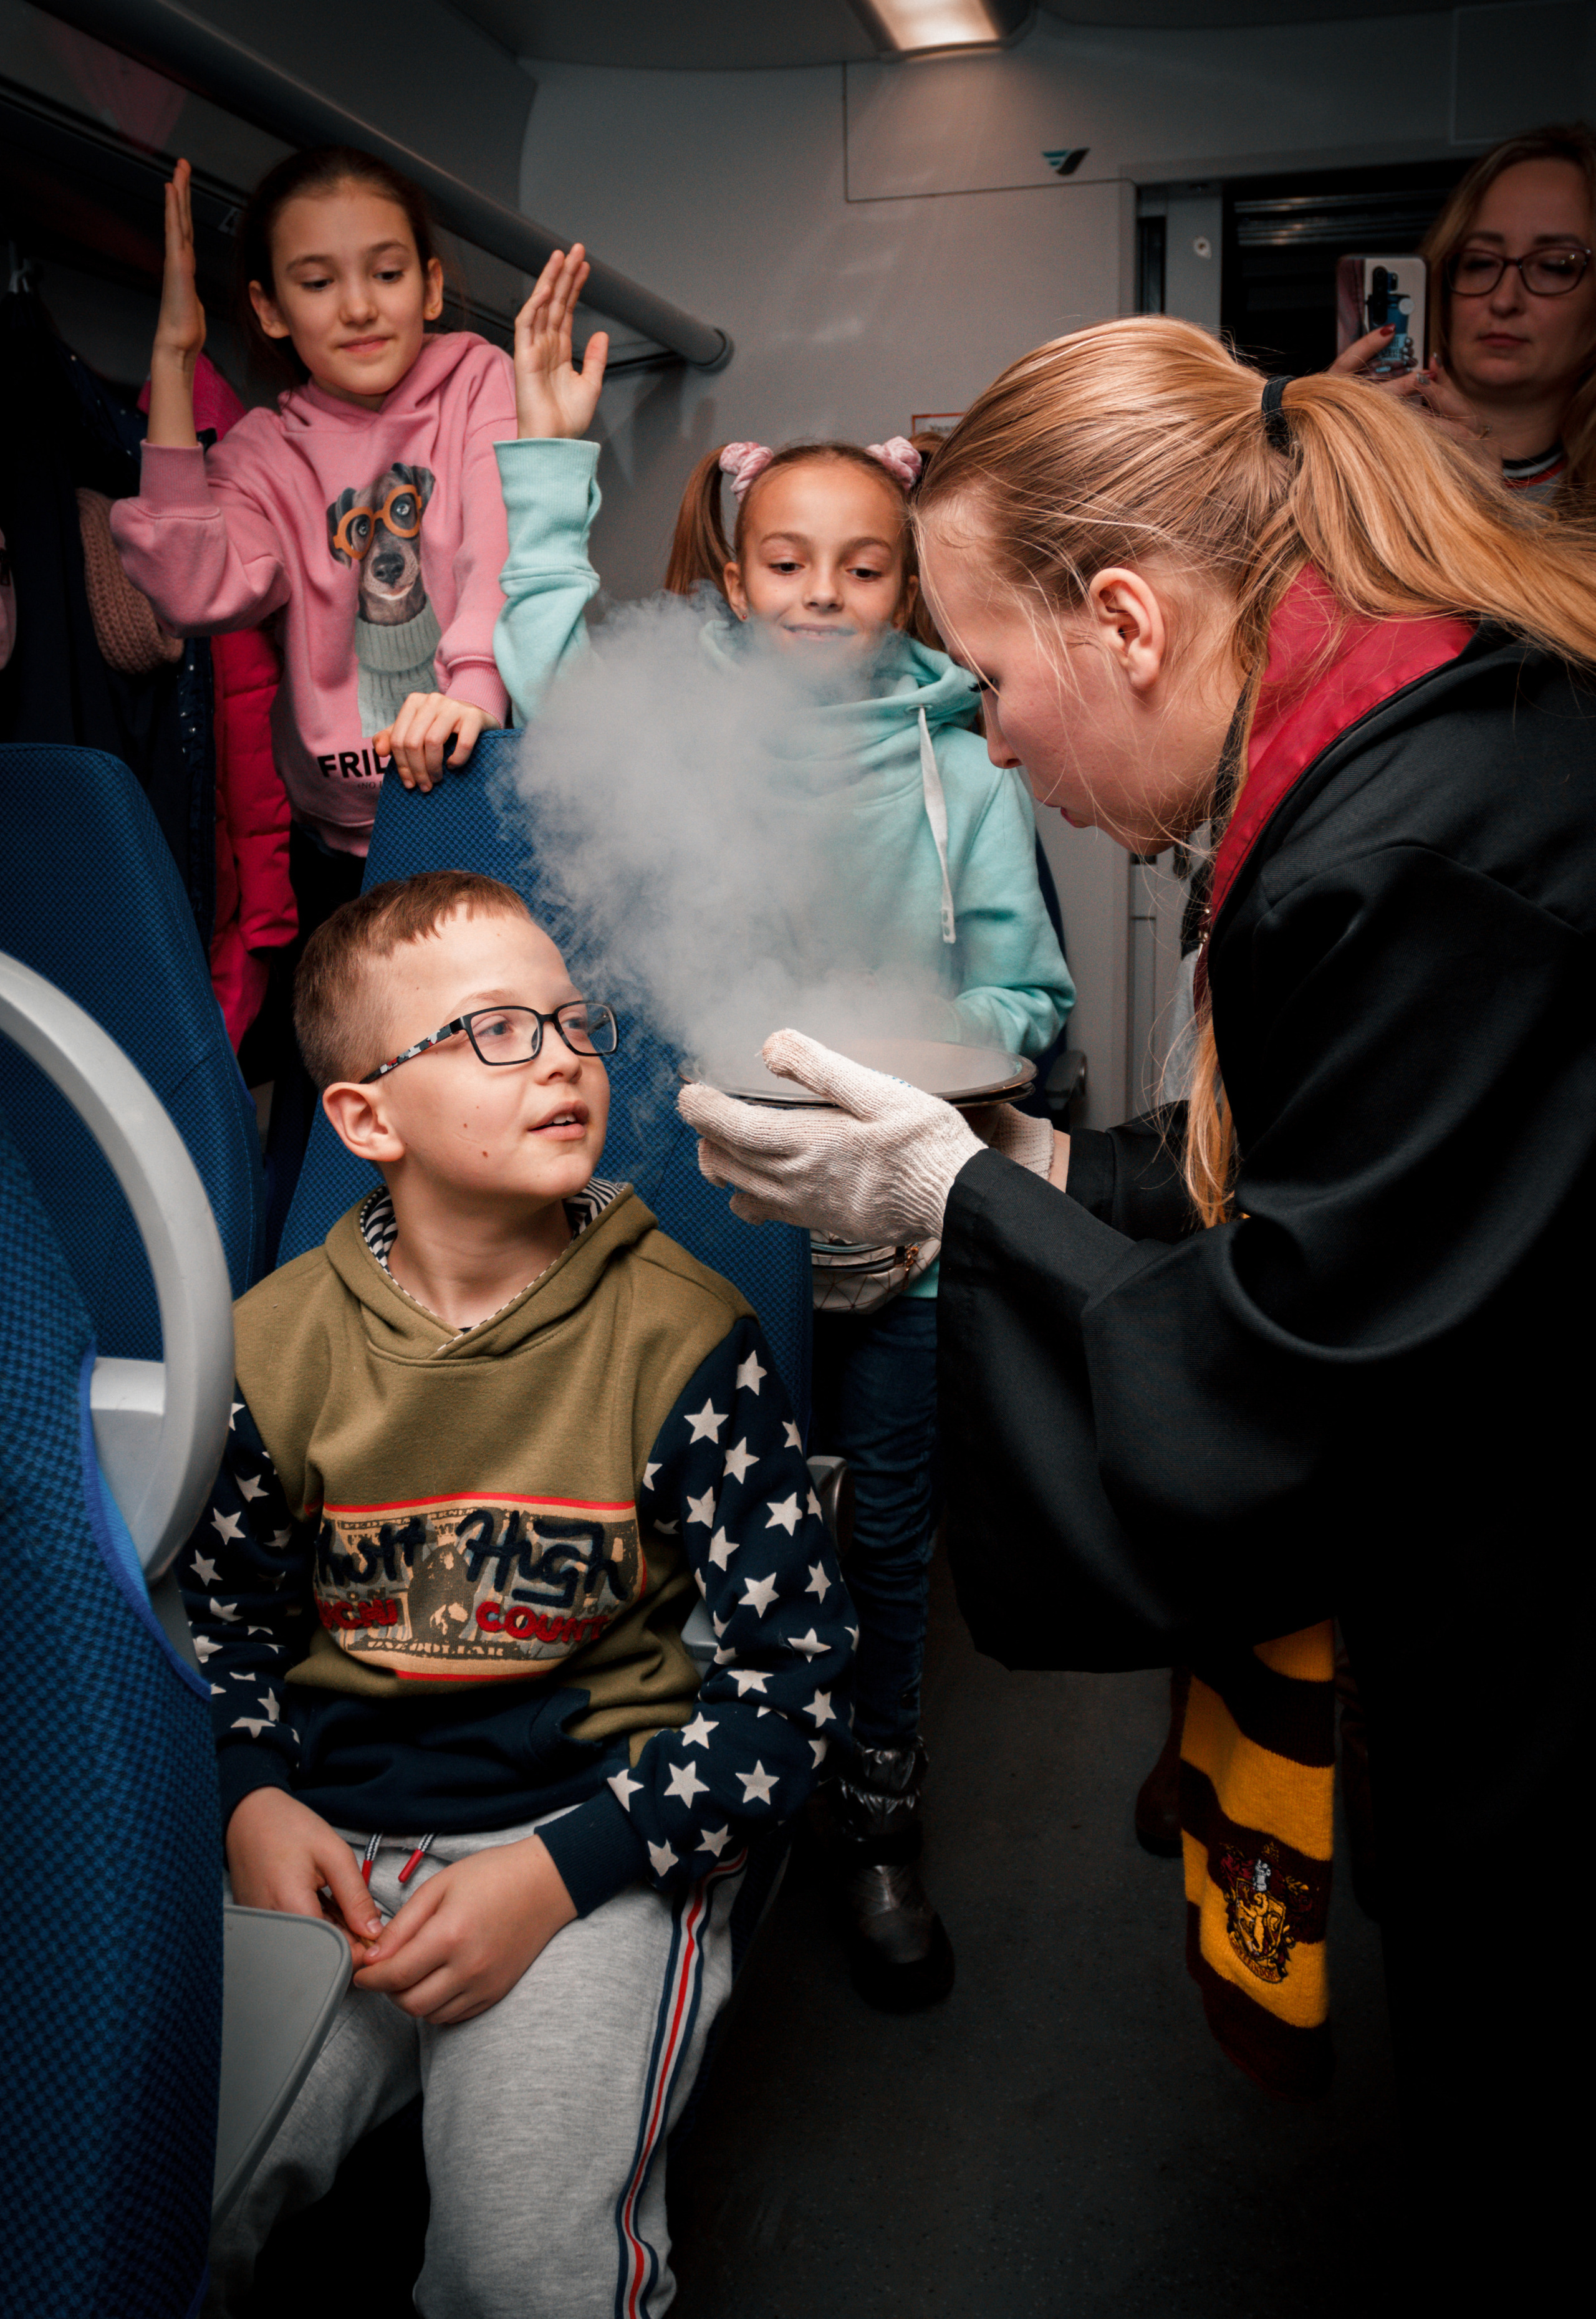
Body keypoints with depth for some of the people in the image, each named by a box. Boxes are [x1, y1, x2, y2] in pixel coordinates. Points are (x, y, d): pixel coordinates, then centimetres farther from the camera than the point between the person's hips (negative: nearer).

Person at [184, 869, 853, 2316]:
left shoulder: (681, 1335, -9)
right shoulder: (275, 1345, 0)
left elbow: (797, 1668, -8)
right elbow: (223, 1618, 14)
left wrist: (556, 1872, -16)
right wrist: (253, 1803, -6)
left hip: (598, 1829, -2)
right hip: (321, 1831, 3)